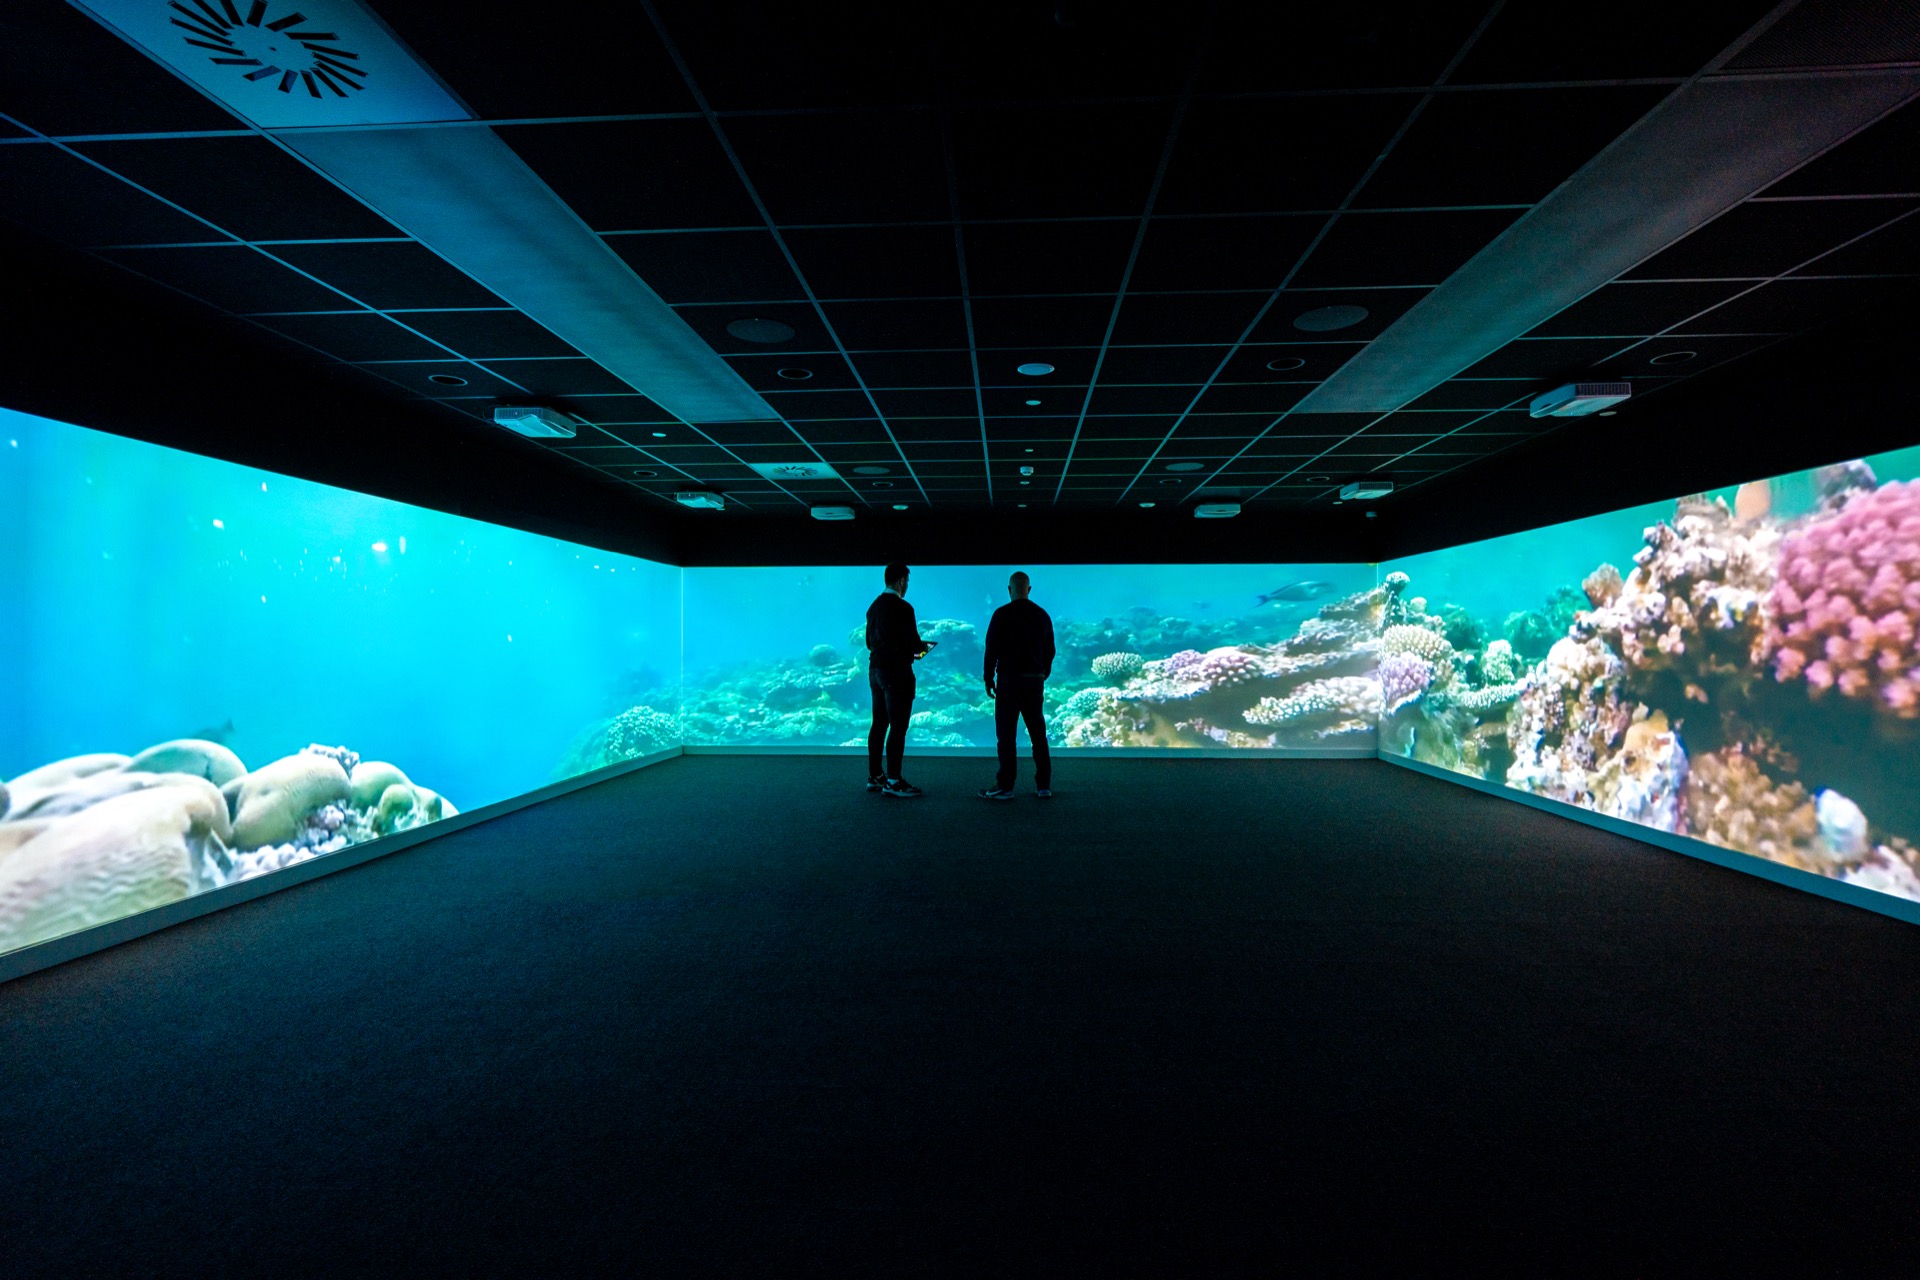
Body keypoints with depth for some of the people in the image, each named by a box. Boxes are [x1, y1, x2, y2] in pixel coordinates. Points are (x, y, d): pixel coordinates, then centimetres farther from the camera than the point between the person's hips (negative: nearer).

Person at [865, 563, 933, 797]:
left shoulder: (874, 606, 10)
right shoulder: (902, 608, -15)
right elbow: (913, 643, -19)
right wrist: (923, 647, 4)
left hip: (876, 670, 8)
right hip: (896, 672, -8)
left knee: (879, 725, 13)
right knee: (898, 727, -3)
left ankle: (874, 777, 20)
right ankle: (893, 781, 0)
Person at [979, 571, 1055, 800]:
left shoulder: (1002, 614, -7)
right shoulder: (1042, 615, 7)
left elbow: (991, 649, -8)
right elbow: (1049, 651, 10)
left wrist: (989, 679, 0)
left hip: (1009, 679, -4)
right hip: (1035, 681, 5)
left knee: (1006, 734, 0)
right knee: (1038, 733, 10)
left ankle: (1005, 787, 2)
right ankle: (1044, 785, 14)